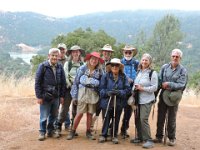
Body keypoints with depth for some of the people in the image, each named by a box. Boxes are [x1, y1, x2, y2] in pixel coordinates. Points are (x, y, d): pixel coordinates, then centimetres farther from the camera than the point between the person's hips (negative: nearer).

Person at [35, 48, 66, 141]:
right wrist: (39, 96, -10)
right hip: (45, 96, -4)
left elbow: (63, 82, 9)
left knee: (54, 115, 12)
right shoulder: (43, 66, -7)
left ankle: (50, 130, 29)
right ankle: (42, 132, 19)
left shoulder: (60, 67, 5)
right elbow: (37, 82, -7)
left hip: (56, 96, 4)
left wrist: (62, 96, 5)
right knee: (44, 116, 3)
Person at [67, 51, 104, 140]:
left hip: (93, 94, 2)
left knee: (90, 113, 7)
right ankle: (73, 131, 11)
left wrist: (100, 95, 2)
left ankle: (88, 132, 21)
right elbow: (76, 82, 0)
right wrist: (74, 96, -3)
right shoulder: (82, 68, -1)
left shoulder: (99, 71, 4)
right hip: (82, 93, -2)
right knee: (80, 113, -3)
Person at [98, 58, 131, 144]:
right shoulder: (105, 76, -3)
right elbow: (101, 89, -4)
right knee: (106, 119, 7)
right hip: (107, 102, -1)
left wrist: (119, 92, -19)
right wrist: (107, 92, -22)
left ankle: (114, 136, 27)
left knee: (116, 120, 11)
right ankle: (103, 135, 24)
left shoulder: (123, 77, 0)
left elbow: (128, 89, -3)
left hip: (118, 103, 1)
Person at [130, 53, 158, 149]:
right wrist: (134, 88, 2)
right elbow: (135, 84, 23)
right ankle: (140, 137, 24)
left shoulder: (152, 73, -6)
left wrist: (142, 88, -16)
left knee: (143, 119, -13)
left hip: (147, 100, -7)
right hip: (138, 99, 7)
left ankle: (148, 140, -3)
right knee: (137, 118, 10)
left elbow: (155, 87, -10)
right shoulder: (139, 72, 14)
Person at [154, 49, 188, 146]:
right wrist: (163, 86, -15)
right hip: (163, 95, 3)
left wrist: (169, 84, -20)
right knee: (160, 117, 9)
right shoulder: (164, 67, 5)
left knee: (171, 119, 6)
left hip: (174, 97, -3)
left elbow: (181, 84, -12)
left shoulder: (182, 70, -3)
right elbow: (159, 80, 3)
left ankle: (172, 138, 19)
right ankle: (159, 137, 21)